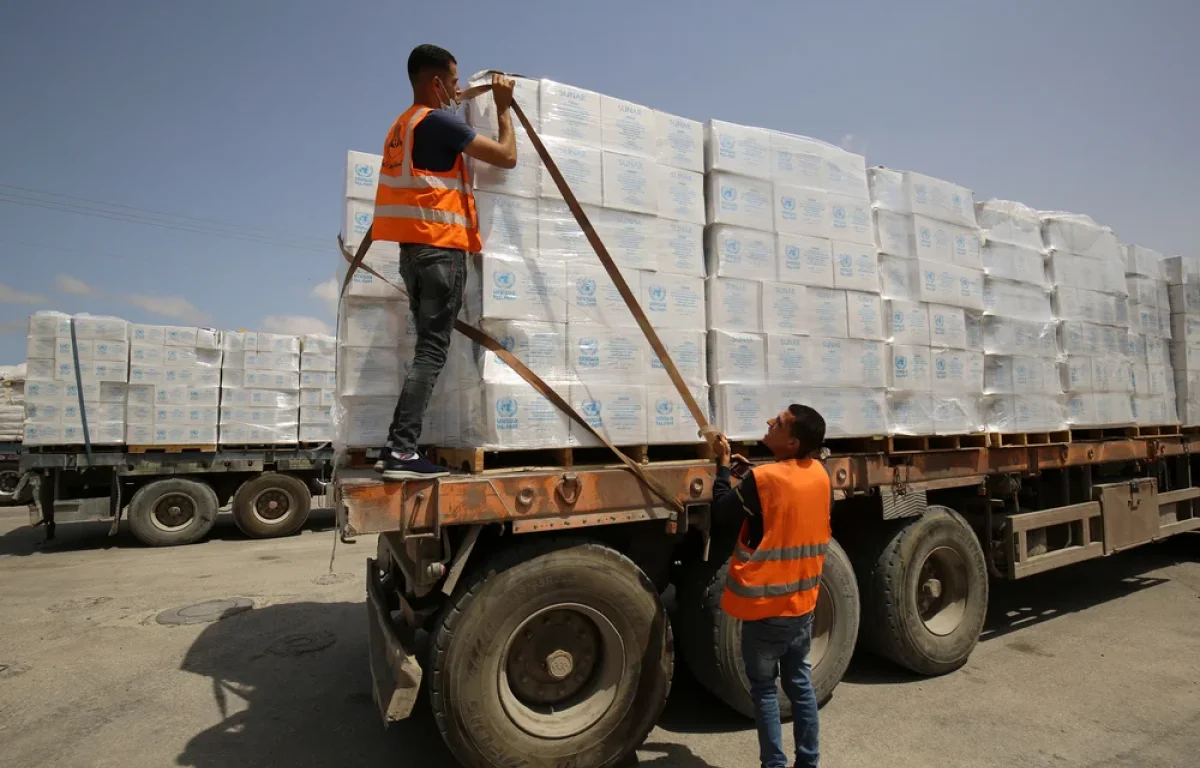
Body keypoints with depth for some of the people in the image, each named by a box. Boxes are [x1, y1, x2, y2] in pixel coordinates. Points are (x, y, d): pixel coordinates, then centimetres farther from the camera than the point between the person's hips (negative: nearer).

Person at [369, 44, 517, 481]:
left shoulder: (403, 125, 21)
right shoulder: (438, 121, -6)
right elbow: (507, 156, -7)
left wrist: (452, 107, 38)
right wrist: (503, 107, 9)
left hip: (416, 247, 9)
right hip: (441, 247, -9)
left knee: (427, 347, 9)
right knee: (432, 350, -11)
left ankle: (400, 448, 6)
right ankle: (400, 451, -14)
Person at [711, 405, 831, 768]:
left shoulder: (762, 480, -22)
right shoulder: (820, 475, -2)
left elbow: (723, 510, -8)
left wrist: (723, 465, 0)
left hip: (766, 606, -6)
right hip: (803, 602, 6)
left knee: (765, 689, 9)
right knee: (800, 683, 19)